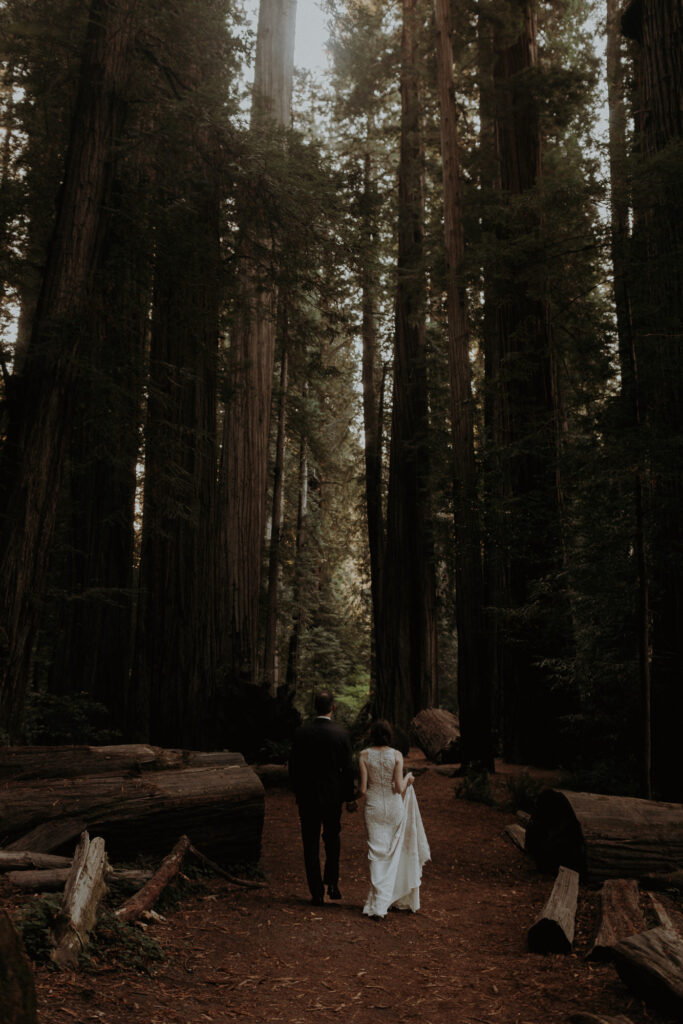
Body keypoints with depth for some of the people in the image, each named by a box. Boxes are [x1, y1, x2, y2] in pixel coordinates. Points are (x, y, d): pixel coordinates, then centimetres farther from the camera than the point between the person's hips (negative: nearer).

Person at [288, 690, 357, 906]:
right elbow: (347, 769, -6)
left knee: (311, 846, 8)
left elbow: (293, 766, -1)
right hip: (333, 795, 0)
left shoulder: (301, 732, -7)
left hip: (307, 796, 0)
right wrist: (350, 797, 6)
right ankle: (332, 882, 14)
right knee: (332, 839, 22)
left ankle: (317, 893, 11)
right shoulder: (341, 734, -11)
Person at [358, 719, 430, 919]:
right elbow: (399, 788, -9)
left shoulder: (364, 755, -7)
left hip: (373, 807, 0)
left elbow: (363, 790, -7)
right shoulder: (397, 755, -7)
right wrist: (408, 779, 10)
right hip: (394, 807, 0)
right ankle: (400, 899, 24)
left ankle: (378, 904, -1)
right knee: (394, 853, 15)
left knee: (377, 854, 4)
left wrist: (360, 789, 15)